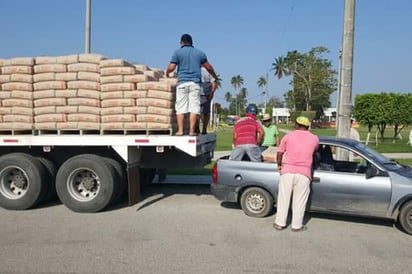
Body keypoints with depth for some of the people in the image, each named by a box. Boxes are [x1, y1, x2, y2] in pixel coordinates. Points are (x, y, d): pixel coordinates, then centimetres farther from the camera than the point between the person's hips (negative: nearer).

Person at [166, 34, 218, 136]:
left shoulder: (177, 52, 5)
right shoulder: (200, 53, 14)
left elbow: (171, 68, -4)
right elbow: (209, 67, 20)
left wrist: (167, 73, 18)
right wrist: (215, 77, 36)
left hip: (182, 82, -1)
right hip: (195, 83, 1)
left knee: (180, 107, 2)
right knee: (194, 107, 0)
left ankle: (180, 130, -1)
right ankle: (192, 130, -4)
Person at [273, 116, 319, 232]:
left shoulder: (288, 136, 4)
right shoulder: (314, 138, 7)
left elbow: (279, 154, 4)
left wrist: (279, 165, 20)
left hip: (287, 171, 0)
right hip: (304, 173, 0)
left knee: (283, 198, 10)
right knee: (299, 200, 9)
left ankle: (280, 223, 18)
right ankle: (297, 225, 17)